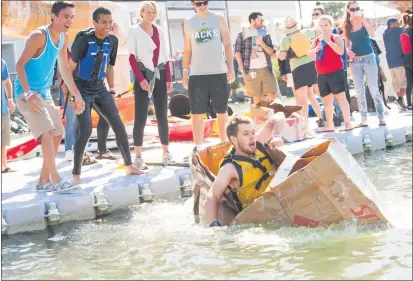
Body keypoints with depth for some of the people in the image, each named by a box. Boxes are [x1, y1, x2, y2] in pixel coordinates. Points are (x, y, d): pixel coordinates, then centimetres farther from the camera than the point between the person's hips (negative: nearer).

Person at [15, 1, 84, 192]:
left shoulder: (63, 38, 7)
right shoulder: (39, 36, -19)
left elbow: (64, 68, 18)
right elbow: (20, 65, -22)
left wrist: (77, 94, 17)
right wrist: (28, 93, -32)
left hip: (44, 93, 9)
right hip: (27, 92, -9)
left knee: (58, 134, 11)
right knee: (47, 133, -21)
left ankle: (43, 181, 19)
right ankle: (56, 180, -21)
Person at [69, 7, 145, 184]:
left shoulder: (112, 40, 1)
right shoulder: (84, 39, -17)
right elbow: (71, 66, -14)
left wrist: (112, 90, 14)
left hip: (100, 89, 6)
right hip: (81, 90, -6)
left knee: (118, 125, 2)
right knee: (85, 131, -14)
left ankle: (129, 166, 14)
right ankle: (76, 174, -2)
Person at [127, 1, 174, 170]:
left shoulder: (159, 30, 11)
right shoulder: (134, 31, -1)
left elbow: (165, 57, 12)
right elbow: (132, 57, -5)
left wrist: (169, 79, 5)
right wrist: (141, 79, -15)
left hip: (160, 75, 4)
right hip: (143, 74, -4)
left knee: (162, 115, 5)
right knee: (141, 117, -6)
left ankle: (166, 152, 14)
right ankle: (138, 157, -3)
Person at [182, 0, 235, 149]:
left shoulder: (218, 19, 5)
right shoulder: (188, 23, 7)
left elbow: (227, 44, 4)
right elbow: (187, 49, 9)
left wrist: (231, 68, -5)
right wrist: (185, 72, 4)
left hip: (219, 72, 0)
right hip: (197, 74, 0)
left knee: (222, 111, 6)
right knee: (197, 113, 0)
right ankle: (198, 147, 5)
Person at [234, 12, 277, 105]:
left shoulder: (265, 34, 13)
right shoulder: (242, 35, 4)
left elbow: (271, 52, 9)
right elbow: (237, 52, 1)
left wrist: (262, 44, -9)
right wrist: (242, 69, -6)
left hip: (266, 69, 3)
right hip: (251, 71, -3)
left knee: (272, 95, -3)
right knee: (257, 98, 1)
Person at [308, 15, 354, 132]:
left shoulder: (336, 38, -3)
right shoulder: (316, 40, 13)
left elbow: (341, 51, -19)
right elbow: (309, 55, 8)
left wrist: (328, 41, -22)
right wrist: (315, 49, -12)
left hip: (335, 72, -6)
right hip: (322, 74, 6)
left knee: (341, 97, -10)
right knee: (326, 100, 11)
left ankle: (347, 123, -10)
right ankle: (329, 125, 19)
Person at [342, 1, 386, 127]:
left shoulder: (365, 21, -3)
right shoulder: (346, 26, 3)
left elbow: (372, 34, -21)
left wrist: (363, 20, -27)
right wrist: (348, 49, -8)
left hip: (369, 58, -2)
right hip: (355, 61, 2)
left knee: (374, 90, -3)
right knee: (360, 92, 5)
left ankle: (381, 117, 5)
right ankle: (364, 118, 11)